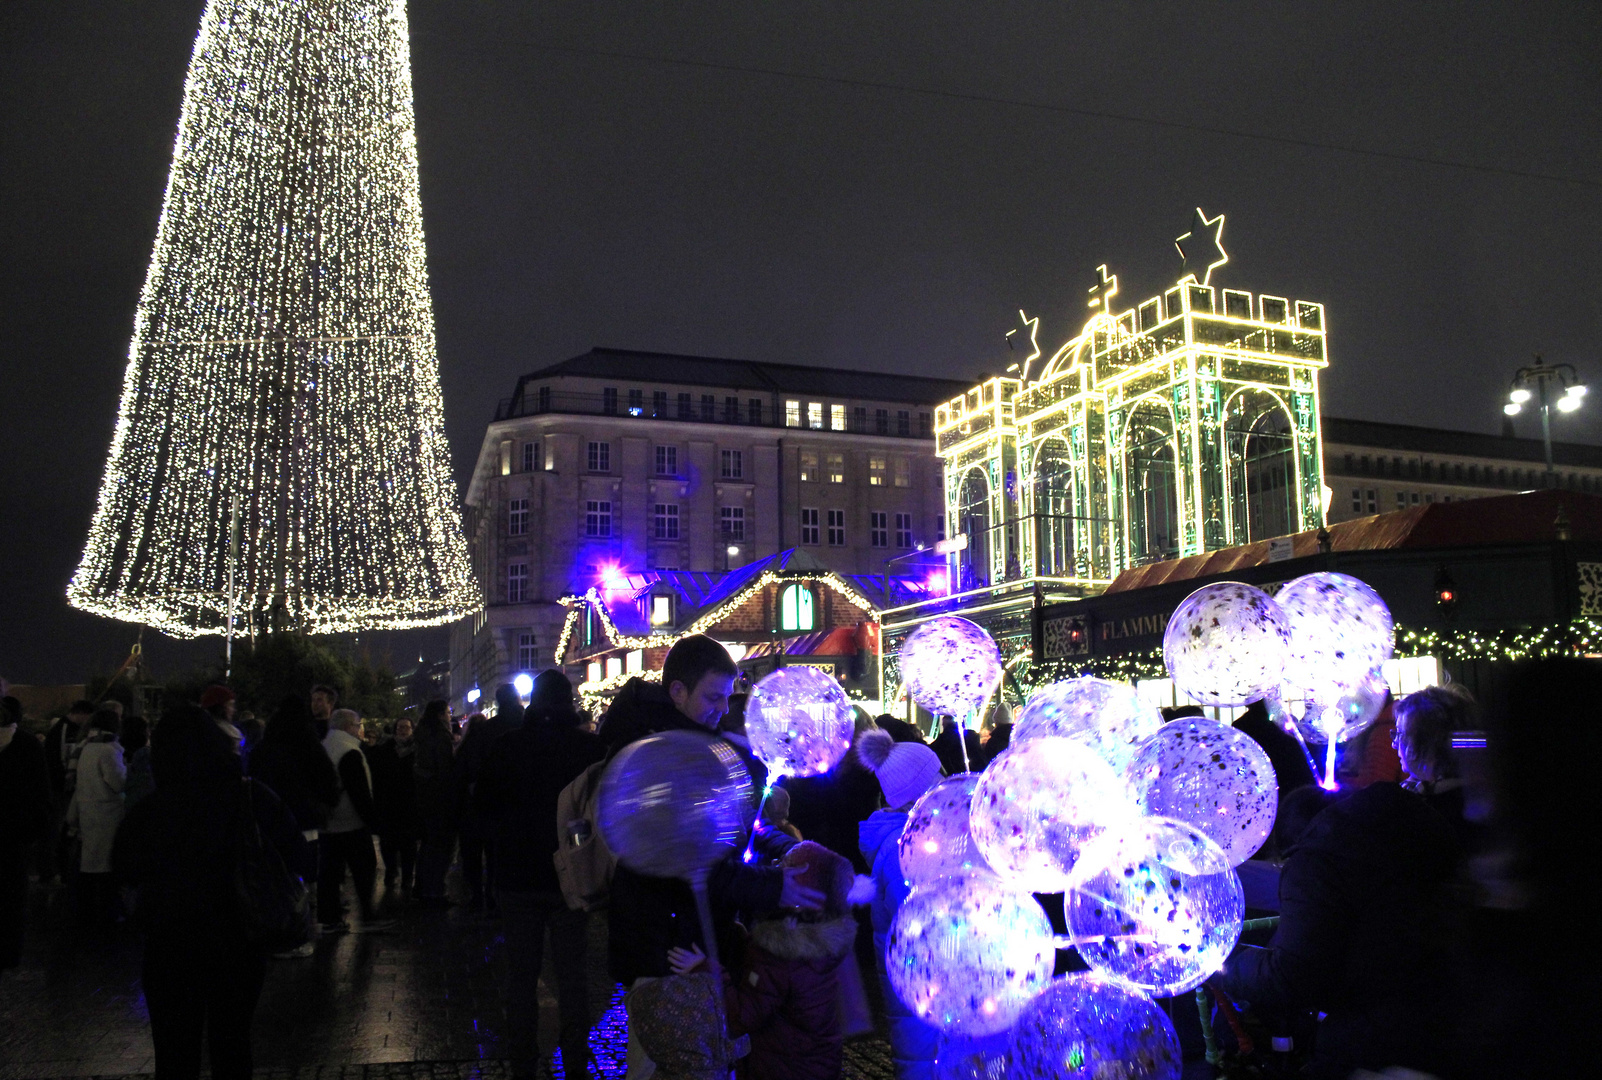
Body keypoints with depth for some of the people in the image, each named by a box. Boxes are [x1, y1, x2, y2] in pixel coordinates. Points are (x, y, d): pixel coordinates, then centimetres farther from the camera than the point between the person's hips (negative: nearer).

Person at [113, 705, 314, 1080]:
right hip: (240, 946, 1)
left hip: (170, 947, -1)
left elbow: (123, 870, 2)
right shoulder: (256, 799, -12)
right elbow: (303, 865, -9)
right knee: (232, 1043, 19)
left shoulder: (149, 810, -14)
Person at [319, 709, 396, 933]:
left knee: (329, 872, 9)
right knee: (363, 870, -1)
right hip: (352, 825, -8)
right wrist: (373, 819, -16)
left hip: (327, 824, 8)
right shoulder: (350, 753, -17)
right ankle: (368, 918, 1)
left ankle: (329, 919, 12)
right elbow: (360, 794, -20)